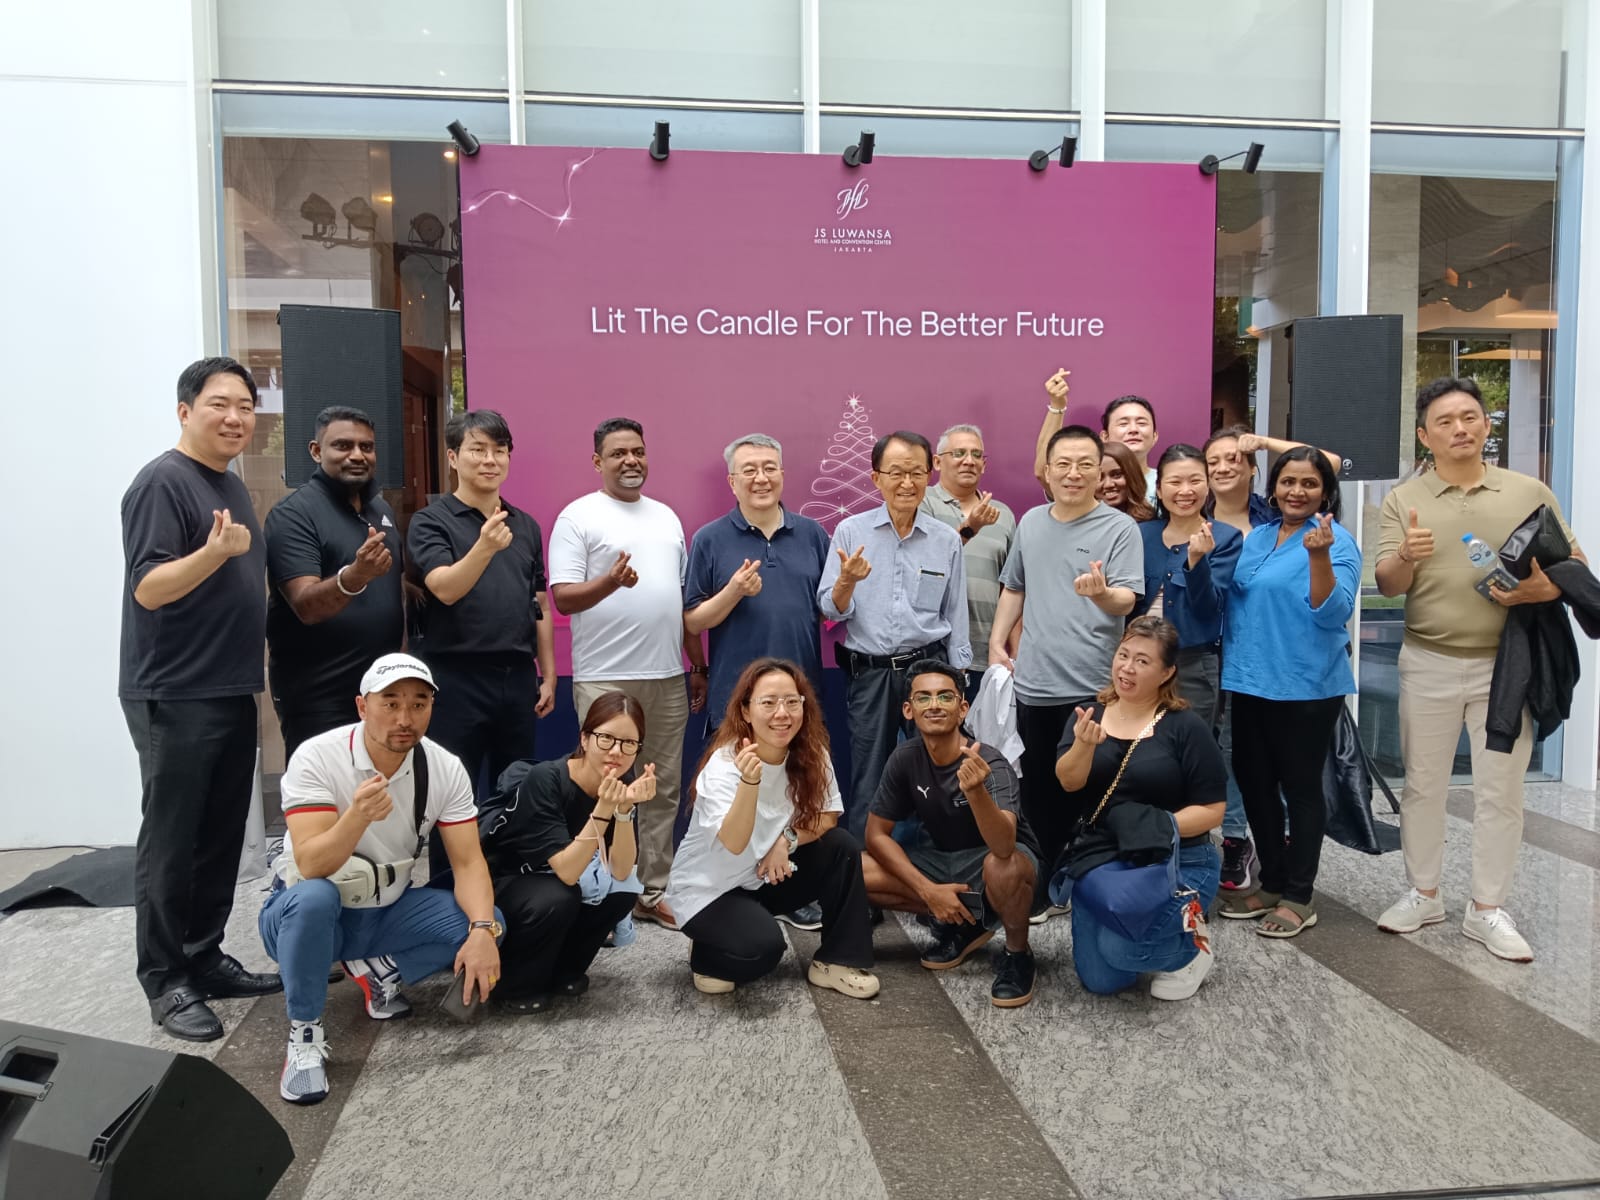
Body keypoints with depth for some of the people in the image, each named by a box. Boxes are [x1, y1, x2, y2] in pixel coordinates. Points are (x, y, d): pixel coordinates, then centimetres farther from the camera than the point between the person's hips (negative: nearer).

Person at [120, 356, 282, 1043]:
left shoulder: (231, 486, 14)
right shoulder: (163, 482, -12)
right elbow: (147, 587, -20)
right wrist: (214, 551, -33)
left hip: (232, 694, 9)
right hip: (174, 697, -9)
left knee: (221, 837, 13)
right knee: (171, 840, 0)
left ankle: (205, 959, 25)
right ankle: (165, 982, 10)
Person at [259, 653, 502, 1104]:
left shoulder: (445, 768, -12)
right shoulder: (316, 758, -23)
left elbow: (468, 862, -14)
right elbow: (310, 867, -31)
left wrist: (483, 932, -32)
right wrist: (357, 816, -50)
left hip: (387, 911, 4)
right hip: (309, 915, -4)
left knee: (487, 922, -17)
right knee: (313, 897, -38)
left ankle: (376, 970, 3)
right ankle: (304, 1034, -17)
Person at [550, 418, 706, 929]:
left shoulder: (666, 516, 16)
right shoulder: (579, 517, -2)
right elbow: (563, 597, -9)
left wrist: (698, 665, 17)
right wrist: (611, 581, -27)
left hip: (668, 677, 6)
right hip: (605, 680, -6)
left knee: (663, 791, 10)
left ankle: (654, 891, 20)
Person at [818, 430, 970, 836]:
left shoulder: (946, 540, 3)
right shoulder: (850, 531, -1)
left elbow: (955, 617, 8)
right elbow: (830, 611, -1)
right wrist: (847, 581, -22)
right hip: (869, 673, -1)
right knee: (868, 785, 7)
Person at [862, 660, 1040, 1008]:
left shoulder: (991, 764, -27)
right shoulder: (905, 758, -14)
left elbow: (1003, 846, -43)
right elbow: (876, 836, -7)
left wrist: (975, 790, -61)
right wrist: (928, 890, -17)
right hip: (941, 862, 5)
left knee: (1002, 868, -41)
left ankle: (1017, 954, -8)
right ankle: (960, 925, 3)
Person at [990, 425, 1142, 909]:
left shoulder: (1119, 528, -6)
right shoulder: (1031, 522, 10)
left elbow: (1127, 600, -15)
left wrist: (1102, 594, -37)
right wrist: (997, 642, 12)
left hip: (1093, 688, -5)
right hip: (1034, 684, 5)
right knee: (1038, 793, 14)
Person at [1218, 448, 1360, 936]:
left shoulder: (1337, 542, -9)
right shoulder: (1257, 537, 11)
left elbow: (1333, 613, -20)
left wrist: (1318, 556, -32)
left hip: (1305, 686, -7)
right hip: (1249, 681, 7)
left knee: (1300, 787, 4)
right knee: (1253, 782, 14)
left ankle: (1298, 897, 17)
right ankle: (1272, 884, 29)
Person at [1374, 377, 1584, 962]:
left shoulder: (1530, 492, 2)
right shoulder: (1403, 500, 0)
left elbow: (1575, 563, 5)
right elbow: (1389, 585, -7)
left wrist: (1549, 587, -17)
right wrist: (1405, 556, -29)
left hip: (1506, 665, 0)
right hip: (1429, 664, 0)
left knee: (1500, 792, 5)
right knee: (1422, 785, 9)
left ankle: (1487, 909, 17)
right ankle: (1423, 894, 24)